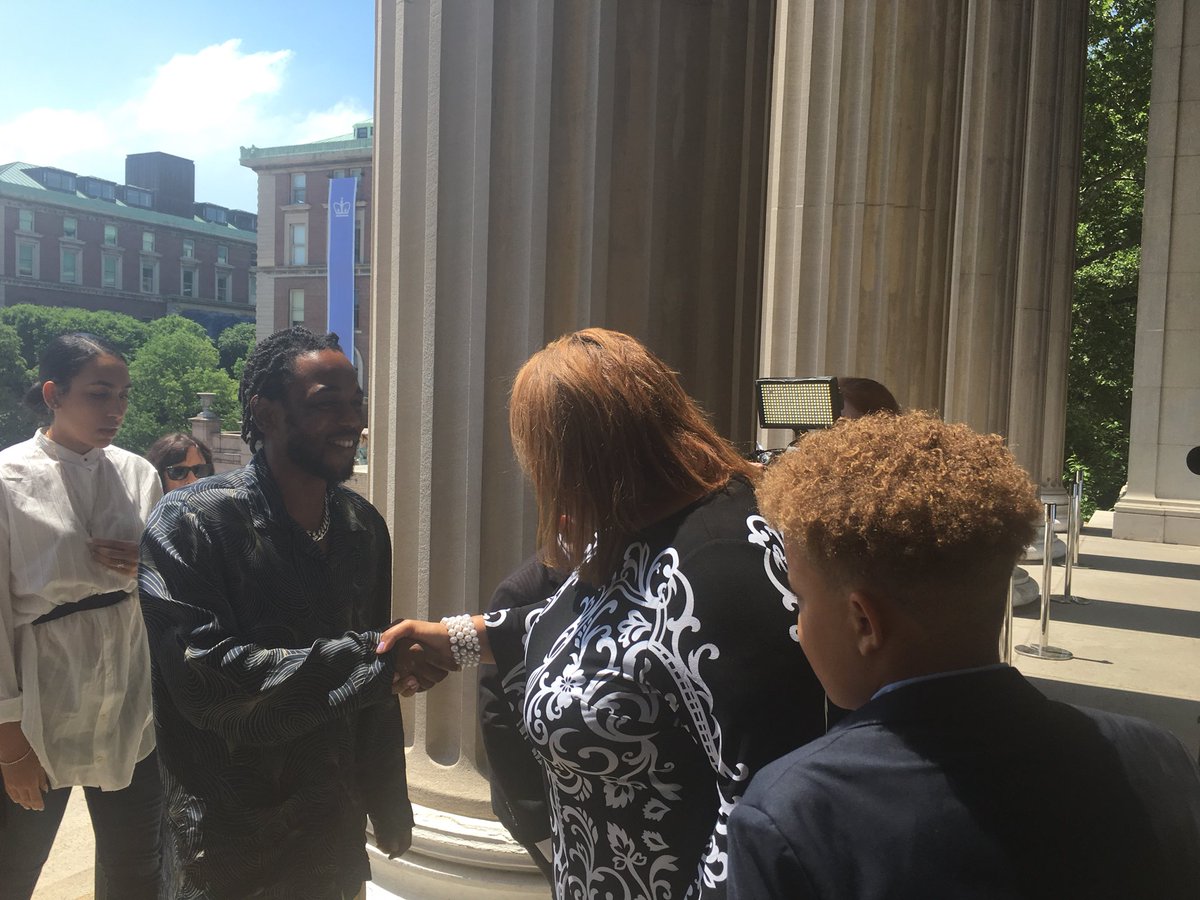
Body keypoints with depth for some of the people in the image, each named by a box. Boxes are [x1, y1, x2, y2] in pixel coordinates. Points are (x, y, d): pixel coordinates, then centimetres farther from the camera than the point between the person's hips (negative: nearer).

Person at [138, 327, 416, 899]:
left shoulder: (364, 526, 1)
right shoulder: (190, 523, -17)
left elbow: (373, 688, 7)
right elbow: (204, 678, -27)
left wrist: (388, 806, 12)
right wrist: (372, 655, -29)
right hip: (231, 853, -5)